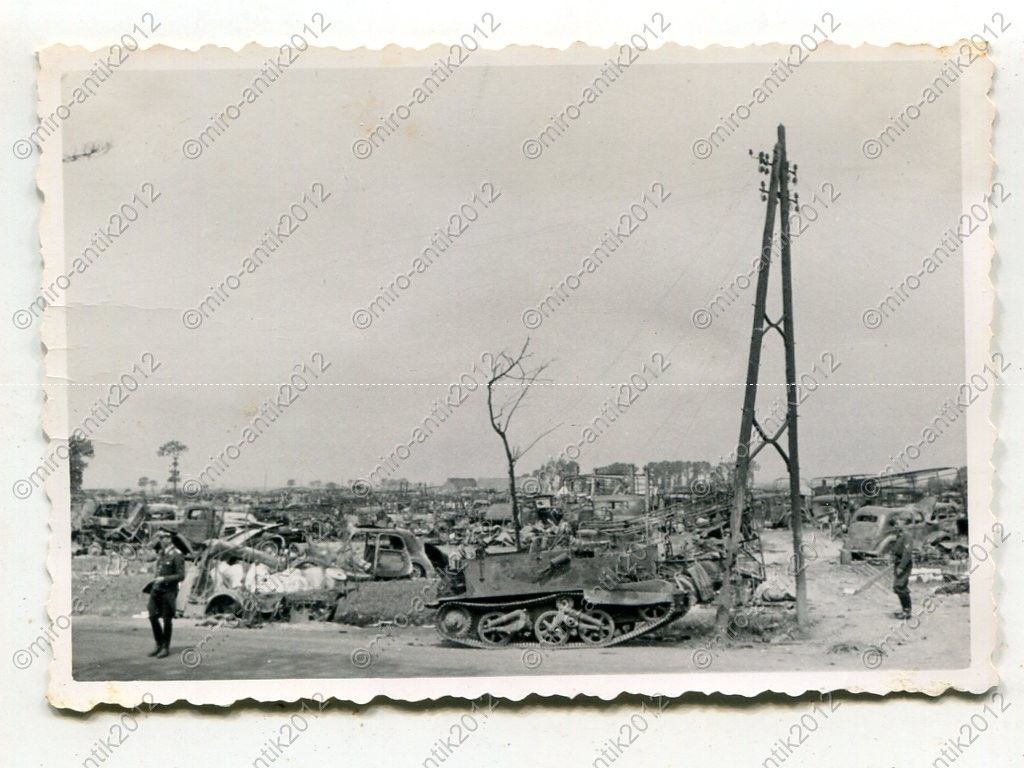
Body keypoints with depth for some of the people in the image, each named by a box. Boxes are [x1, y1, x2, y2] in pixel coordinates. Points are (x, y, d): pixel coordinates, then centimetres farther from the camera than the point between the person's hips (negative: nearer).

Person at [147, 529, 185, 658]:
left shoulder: (176, 555, -14)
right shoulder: (160, 553, 7)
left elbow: (181, 575, -16)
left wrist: (164, 579, -23)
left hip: (169, 591, -7)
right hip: (157, 589, 7)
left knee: (167, 620, 2)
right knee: (153, 616, 6)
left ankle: (166, 648, 12)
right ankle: (159, 644, 21)